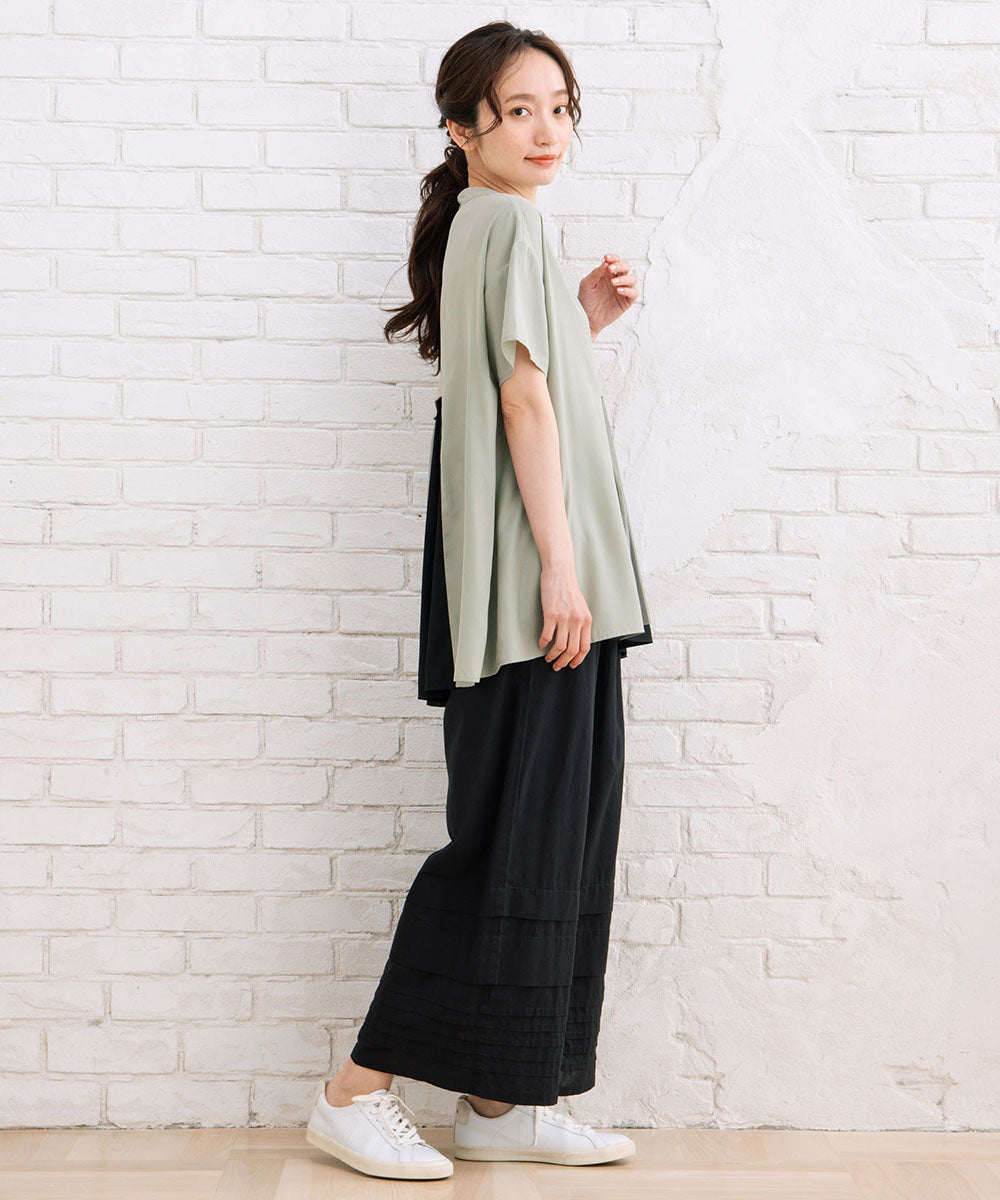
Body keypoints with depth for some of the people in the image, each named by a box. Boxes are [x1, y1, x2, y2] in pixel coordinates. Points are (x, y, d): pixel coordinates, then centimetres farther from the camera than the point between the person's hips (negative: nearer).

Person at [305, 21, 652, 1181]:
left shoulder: (489, 227, 21)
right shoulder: (505, 221, -7)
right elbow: (523, 398, -15)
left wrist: (585, 320, 13)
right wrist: (560, 564, -19)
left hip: (540, 583, 10)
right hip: (530, 577, -10)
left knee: (557, 832, 9)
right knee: (514, 838, -7)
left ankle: (501, 1103, 15)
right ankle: (356, 1090, 1)